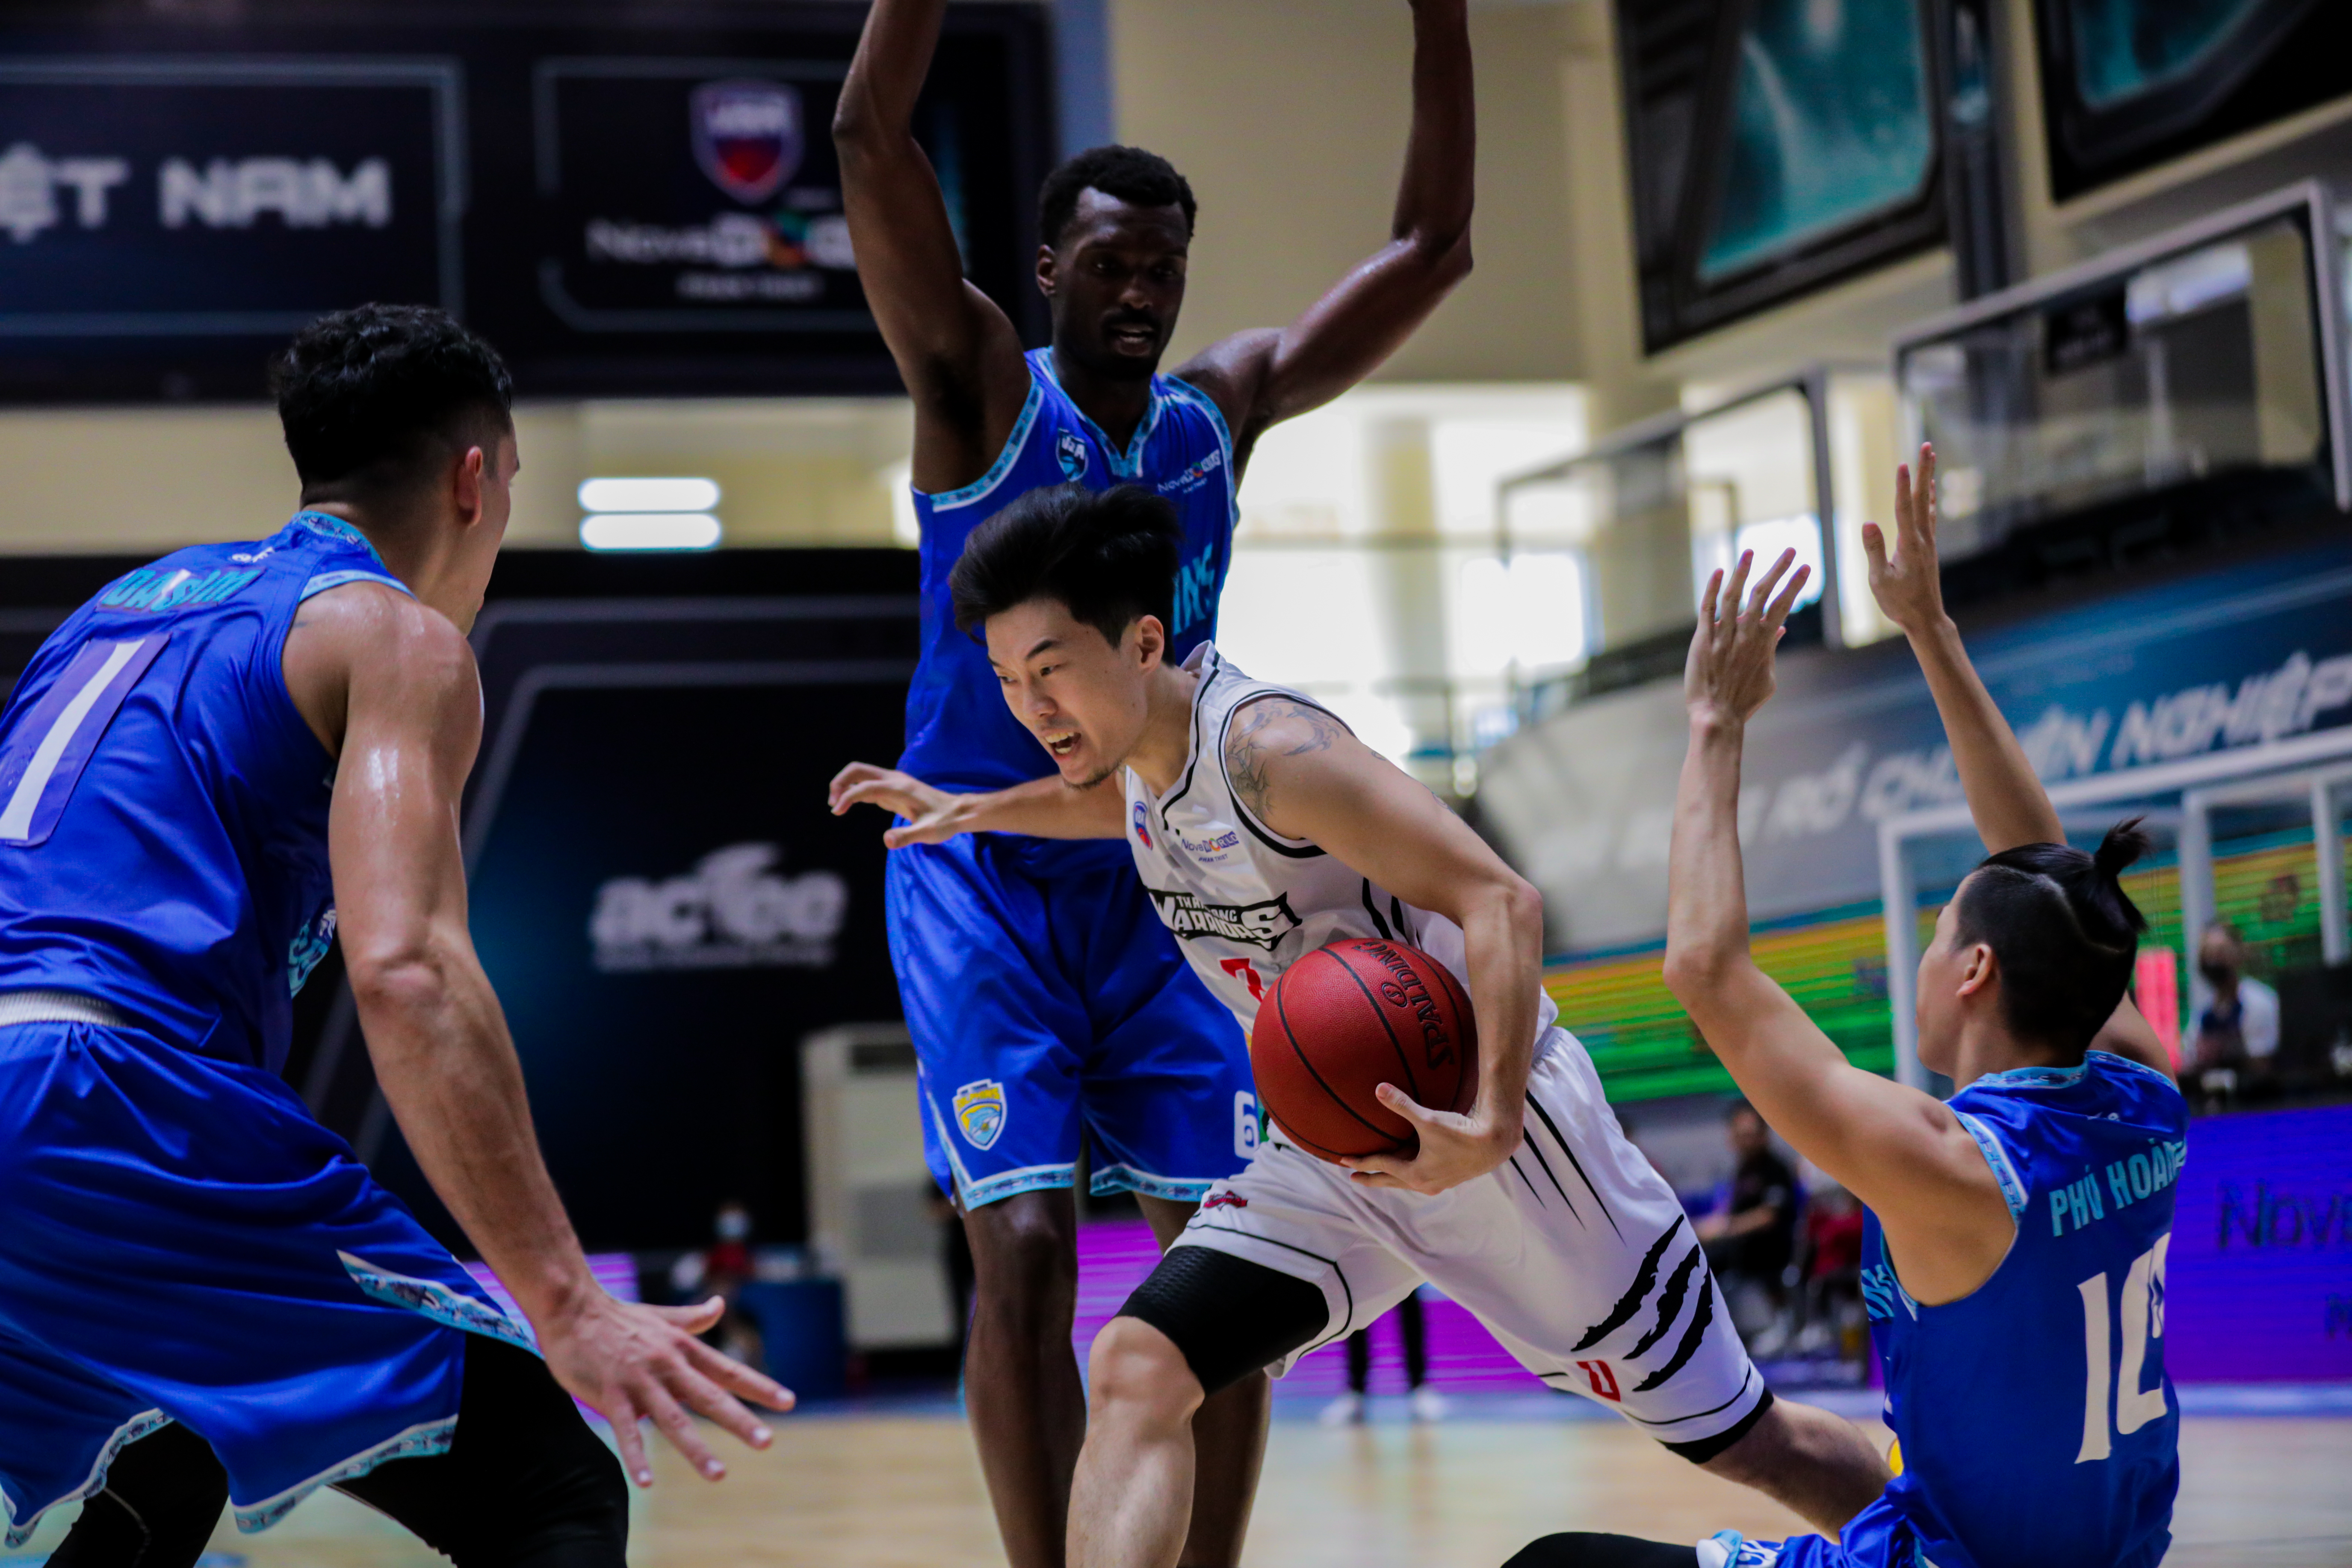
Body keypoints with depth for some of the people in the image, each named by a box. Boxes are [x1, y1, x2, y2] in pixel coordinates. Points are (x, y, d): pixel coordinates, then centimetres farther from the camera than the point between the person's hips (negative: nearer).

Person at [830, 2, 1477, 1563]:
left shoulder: (1225, 411, 6)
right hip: (985, 876, -4)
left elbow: (1433, 246, 8)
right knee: (1025, 1252, -14)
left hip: (1163, 878, 4)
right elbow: (870, 137, -18)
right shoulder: (982, 393, -5)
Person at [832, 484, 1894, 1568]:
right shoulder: (1144, 753, 1)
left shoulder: (1265, 744, -25)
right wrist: (974, 812, 26)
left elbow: (1500, 904, -31)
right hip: (1333, 1153, 7)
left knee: (1741, 1442, 5)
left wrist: (1493, 1125, -42)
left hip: (1476, 1124, -7)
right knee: (1136, 1370, -15)